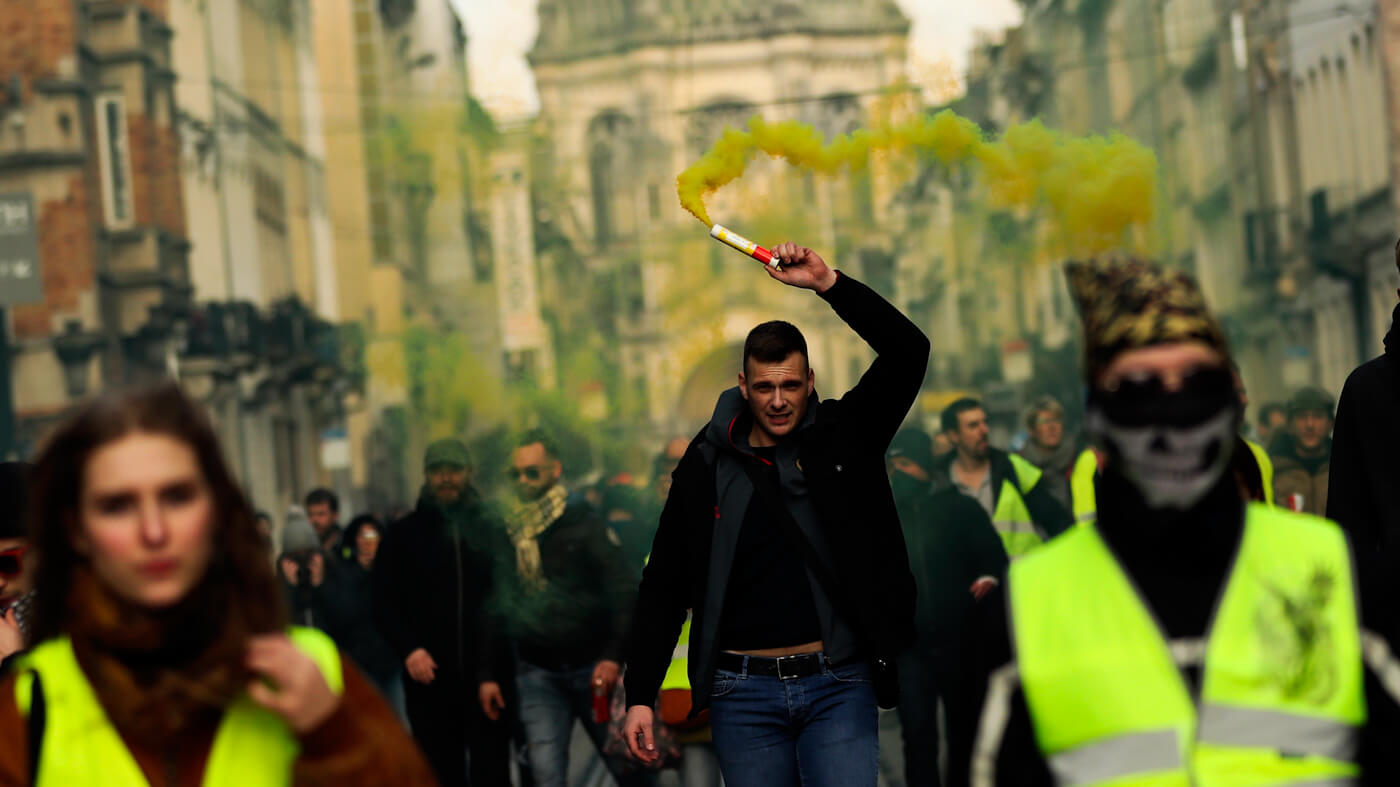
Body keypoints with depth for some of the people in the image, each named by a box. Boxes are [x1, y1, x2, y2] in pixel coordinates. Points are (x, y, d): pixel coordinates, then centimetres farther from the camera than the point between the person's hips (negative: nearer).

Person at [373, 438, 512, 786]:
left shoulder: (493, 529, 5)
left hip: (489, 675, -1)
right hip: (430, 677, 1)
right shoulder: (403, 534, 8)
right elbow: (384, 601, 6)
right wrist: (408, 649, -10)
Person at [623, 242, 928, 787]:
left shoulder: (844, 436, 4)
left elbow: (909, 351, -9)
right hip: (744, 691, 1)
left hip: (839, 685, -1)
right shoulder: (707, 466, 4)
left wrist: (828, 283, -17)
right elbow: (665, 587, 6)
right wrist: (640, 696, 1)